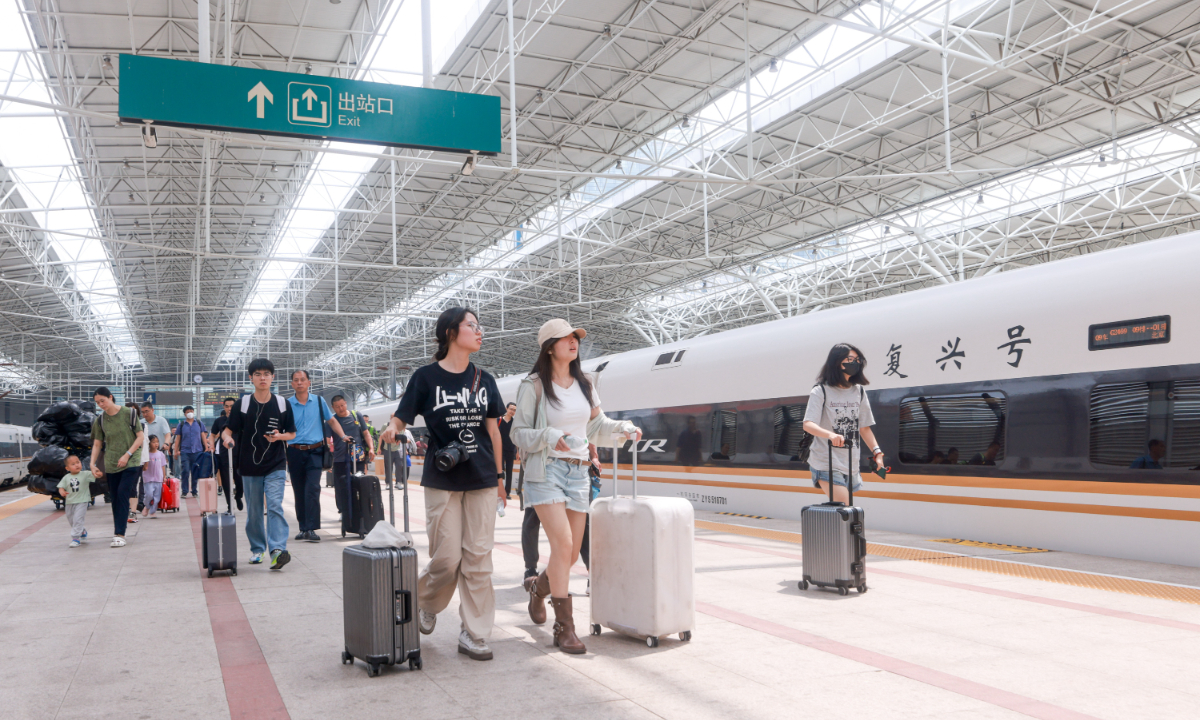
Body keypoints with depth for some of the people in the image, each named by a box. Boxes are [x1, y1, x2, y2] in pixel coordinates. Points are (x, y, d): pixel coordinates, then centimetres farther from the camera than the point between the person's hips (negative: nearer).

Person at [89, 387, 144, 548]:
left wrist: (127, 455, -12)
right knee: (115, 498, 6)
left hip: (131, 463, -4)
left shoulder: (128, 413, -5)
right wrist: (93, 464, 1)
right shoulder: (100, 420, 5)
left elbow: (141, 436, -4)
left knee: (122, 494, -14)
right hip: (111, 464, 4)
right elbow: (97, 444, 11)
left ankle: (119, 534, -15)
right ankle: (118, 531, 15)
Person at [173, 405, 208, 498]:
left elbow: (203, 436, 12)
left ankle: (194, 491, 13)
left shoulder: (199, 424, 10)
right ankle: (184, 491, 0)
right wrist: (176, 451, 2)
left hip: (197, 451, 1)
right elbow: (178, 438, 9)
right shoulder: (181, 425, 8)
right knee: (185, 471, -7)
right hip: (185, 451, -1)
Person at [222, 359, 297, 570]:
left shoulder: (282, 404, 1)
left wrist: (279, 436, -13)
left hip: (275, 465, -1)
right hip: (250, 466, 1)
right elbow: (228, 430, 2)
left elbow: (292, 433, 8)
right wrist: (227, 438, -21)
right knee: (253, 511, 10)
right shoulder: (242, 404, 1)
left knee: (275, 505, -15)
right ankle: (257, 549, 24)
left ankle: (278, 549, -21)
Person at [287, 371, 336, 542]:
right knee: (299, 493, 7)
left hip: (315, 451, -1)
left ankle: (311, 528, -14)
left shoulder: (319, 401, 6)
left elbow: (331, 420, 17)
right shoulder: (287, 404, 4)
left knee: (312, 490, -14)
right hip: (295, 452, 1)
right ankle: (303, 528, 17)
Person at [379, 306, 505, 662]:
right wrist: (391, 429, -25)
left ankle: (474, 635, 12)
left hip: (482, 480, 3)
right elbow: (400, 418, -2)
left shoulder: (484, 380, 10)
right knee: (446, 559, -1)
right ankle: (424, 603, 31)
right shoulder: (426, 377, -1)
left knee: (478, 559, 2)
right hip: (442, 481, -3)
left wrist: (499, 476, 15)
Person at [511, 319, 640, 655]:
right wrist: (549, 437, -22)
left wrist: (624, 428, 1)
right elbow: (518, 433, -4)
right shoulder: (534, 385, -5)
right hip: (546, 470, -6)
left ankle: (538, 586, 40)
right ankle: (564, 628, -9)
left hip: (578, 472, 6)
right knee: (563, 543, -18)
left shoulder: (585, 384, 12)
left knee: (572, 553, 8)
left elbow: (596, 427, 18)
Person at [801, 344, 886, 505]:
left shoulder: (859, 392, 12)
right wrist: (830, 435, -36)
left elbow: (865, 427, 16)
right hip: (826, 463, -6)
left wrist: (877, 452, 2)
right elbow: (808, 424, -17)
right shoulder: (821, 392, -4)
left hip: (852, 465, 6)